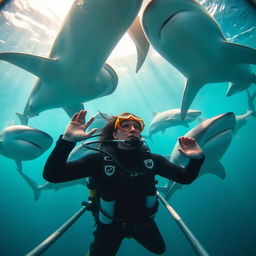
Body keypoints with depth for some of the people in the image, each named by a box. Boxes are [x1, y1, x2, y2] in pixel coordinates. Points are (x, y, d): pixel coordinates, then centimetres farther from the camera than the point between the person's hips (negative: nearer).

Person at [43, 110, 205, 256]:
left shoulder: (151, 159, -17)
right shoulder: (99, 159, -26)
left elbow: (185, 178, -10)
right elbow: (52, 175, -32)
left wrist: (197, 158, -31)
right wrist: (67, 140, -49)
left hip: (143, 221, 4)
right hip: (111, 225, -3)